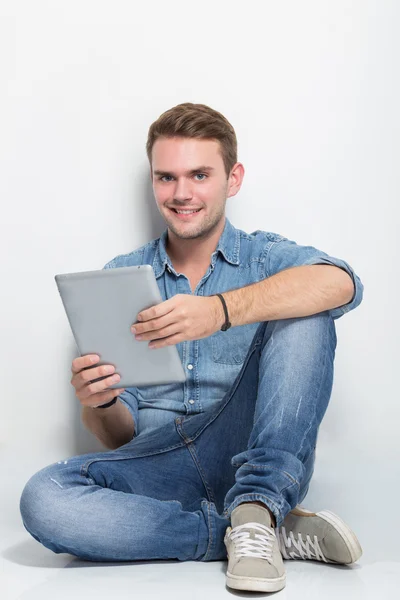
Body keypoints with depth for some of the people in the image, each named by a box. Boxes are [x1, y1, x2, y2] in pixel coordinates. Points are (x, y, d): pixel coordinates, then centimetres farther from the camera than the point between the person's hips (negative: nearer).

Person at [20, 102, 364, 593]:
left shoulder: (268, 258, 7)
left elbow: (339, 283, -21)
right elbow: (120, 435, 11)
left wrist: (221, 310, -36)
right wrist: (98, 404, -14)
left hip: (256, 461, -2)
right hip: (159, 466, 3)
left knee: (304, 316, -20)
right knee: (44, 499, -28)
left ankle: (256, 511, -25)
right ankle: (281, 535, -21)